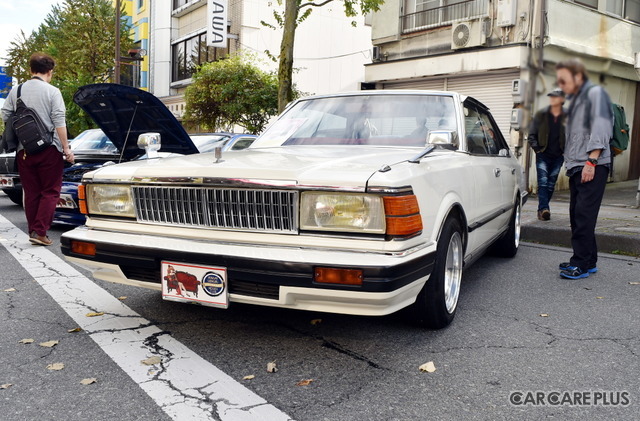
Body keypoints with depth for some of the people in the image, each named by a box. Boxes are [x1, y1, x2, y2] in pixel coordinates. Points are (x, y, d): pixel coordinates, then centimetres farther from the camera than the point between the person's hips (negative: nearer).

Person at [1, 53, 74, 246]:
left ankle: (33, 232, 16)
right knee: (50, 192, 3)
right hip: (49, 150, -4)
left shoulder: (16, 91, 7)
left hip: (23, 150, 4)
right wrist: (66, 148, -10)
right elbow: (59, 122, -12)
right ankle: (39, 232, -6)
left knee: (31, 193, 12)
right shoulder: (52, 92, -6)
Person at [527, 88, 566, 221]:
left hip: (558, 156, 1)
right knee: (543, 182, -14)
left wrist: (566, 150, -1)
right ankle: (544, 209, -22)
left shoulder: (567, 116, 1)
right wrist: (537, 149, -3)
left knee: (551, 184, 7)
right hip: (543, 155, -1)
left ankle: (542, 209, 17)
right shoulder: (541, 114, 2)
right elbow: (532, 135, 6)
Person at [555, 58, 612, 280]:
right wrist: (570, 162, 15)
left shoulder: (595, 93, -4)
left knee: (584, 215, -10)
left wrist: (591, 161, -20)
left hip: (592, 167, -9)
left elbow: (600, 128, -14)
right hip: (577, 167, 9)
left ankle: (582, 264, -7)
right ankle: (589, 261, 17)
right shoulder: (576, 100, 22)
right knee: (577, 214, 9)